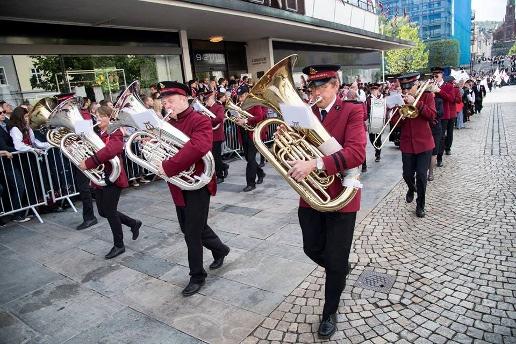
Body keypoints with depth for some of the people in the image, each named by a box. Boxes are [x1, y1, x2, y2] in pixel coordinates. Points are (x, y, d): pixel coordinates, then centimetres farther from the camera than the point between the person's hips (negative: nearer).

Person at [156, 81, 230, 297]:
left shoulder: (200, 121, -16)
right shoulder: (168, 124, 10)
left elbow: (198, 147, -35)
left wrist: (168, 167, -33)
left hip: (197, 184, -8)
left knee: (193, 232, 1)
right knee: (189, 227, 20)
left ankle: (197, 277, 20)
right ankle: (220, 249, 44)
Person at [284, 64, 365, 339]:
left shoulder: (352, 111, -11)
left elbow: (357, 153, -26)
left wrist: (315, 164, -37)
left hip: (340, 196, -4)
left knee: (336, 260, 7)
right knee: (312, 250, 17)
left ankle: (330, 313, 31)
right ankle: (340, 271, 51)